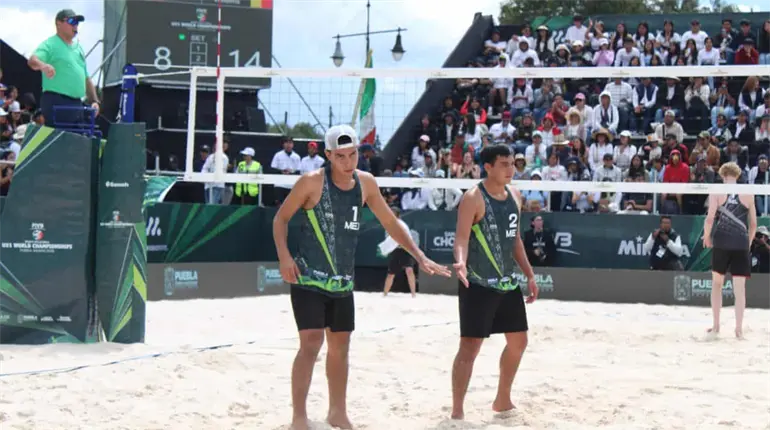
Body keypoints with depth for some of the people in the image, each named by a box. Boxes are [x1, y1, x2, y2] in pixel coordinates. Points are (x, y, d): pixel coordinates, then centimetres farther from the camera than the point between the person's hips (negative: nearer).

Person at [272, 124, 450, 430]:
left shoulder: (365, 183, 2)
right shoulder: (312, 182, -13)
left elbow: (390, 223, 11)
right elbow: (281, 218, -4)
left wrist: (420, 257, 5)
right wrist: (284, 256, -18)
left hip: (343, 281, 6)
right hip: (309, 279, -6)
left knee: (340, 346, 14)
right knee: (311, 343, -16)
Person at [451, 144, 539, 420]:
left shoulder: (514, 196, 10)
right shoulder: (474, 198, -13)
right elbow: (462, 237, -20)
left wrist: (529, 274, 17)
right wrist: (461, 263, -39)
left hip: (508, 283, 8)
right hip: (479, 284, -8)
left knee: (518, 341, 15)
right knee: (470, 346, -8)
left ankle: (503, 400, 33)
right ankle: (457, 410, -3)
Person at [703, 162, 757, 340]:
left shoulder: (717, 192, 2)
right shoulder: (747, 194, 7)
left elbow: (710, 218, -7)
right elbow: (753, 223, 8)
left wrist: (706, 237, 9)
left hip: (721, 243, 0)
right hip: (741, 245, 0)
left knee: (717, 284, 14)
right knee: (739, 288, 3)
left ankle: (716, 327, 13)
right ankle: (739, 329, 2)